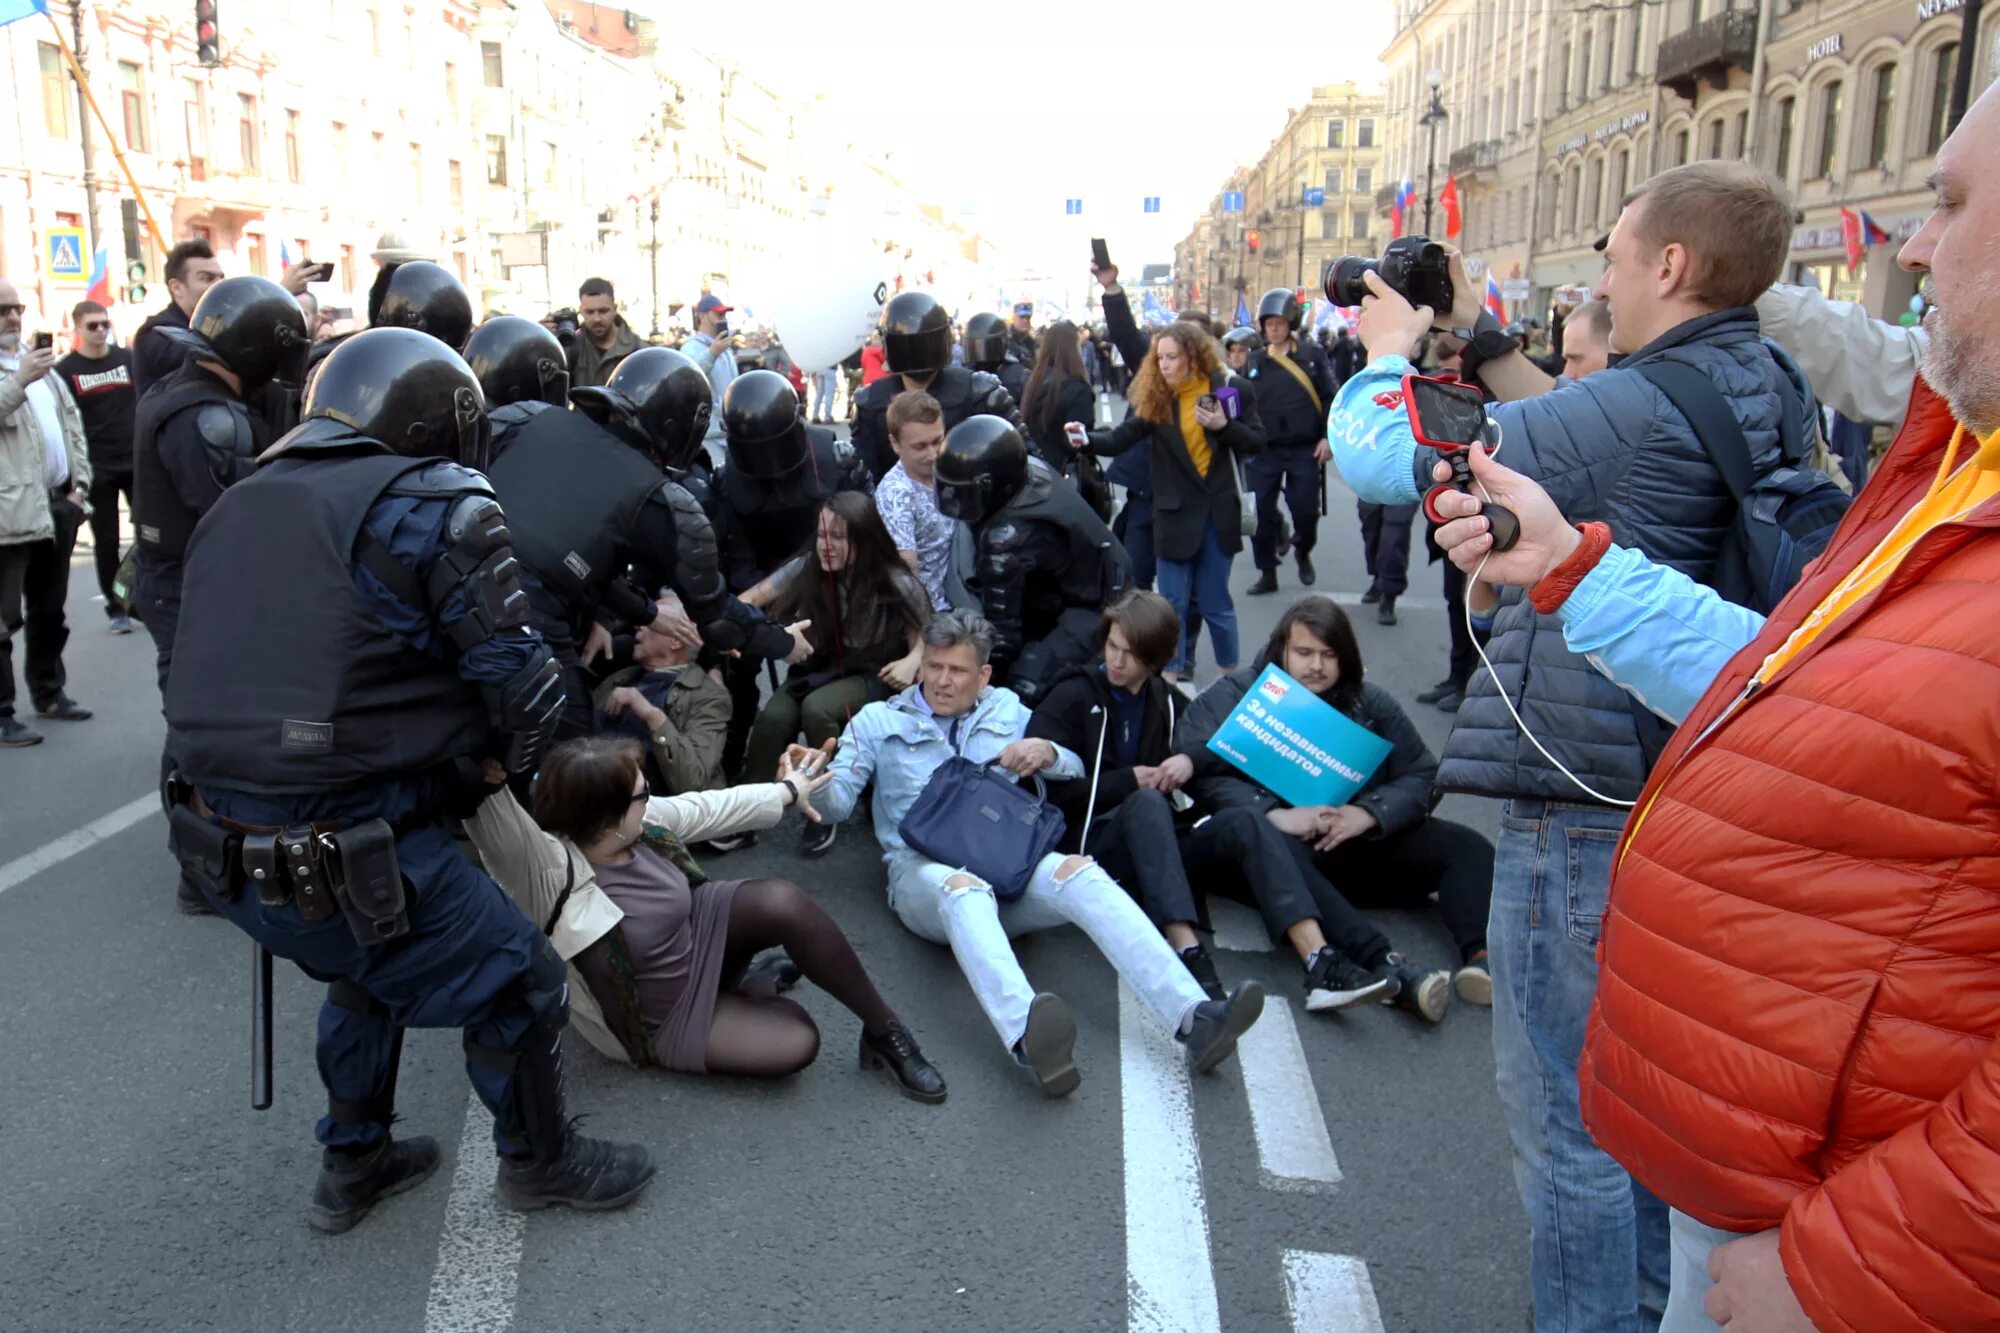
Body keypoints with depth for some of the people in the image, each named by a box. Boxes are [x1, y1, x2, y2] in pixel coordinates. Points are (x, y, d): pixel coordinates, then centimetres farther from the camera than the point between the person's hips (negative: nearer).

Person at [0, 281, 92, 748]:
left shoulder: (38, 362, 17)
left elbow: (71, 422, 19)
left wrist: (79, 482, 10)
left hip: (57, 504, 7)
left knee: (49, 609, 17)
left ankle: (48, 692, 30)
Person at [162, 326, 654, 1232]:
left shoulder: (240, 505, 13)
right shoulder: (438, 507, -10)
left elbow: (244, 670, 15)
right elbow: (521, 684, -13)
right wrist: (500, 762, 8)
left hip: (219, 851, 8)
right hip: (349, 861, -8)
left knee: (369, 966, 33)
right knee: (518, 983, 12)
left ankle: (352, 1164, 46)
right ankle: (539, 1162, 33)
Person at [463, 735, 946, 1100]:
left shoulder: (640, 818, -16)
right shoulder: (552, 874, -36)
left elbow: (708, 808, 3)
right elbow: (491, 811, -54)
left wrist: (786, 793, 14)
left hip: (696, 930, 6)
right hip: (662, 1018, -5)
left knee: (782, 901, -25)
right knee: (796, 1042, -23)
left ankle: (884, 1029, -6)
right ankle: (742, 993, 11)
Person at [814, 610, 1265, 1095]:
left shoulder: (1007, 710, 22)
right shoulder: (878, 721, 16)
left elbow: (1078, 773, 19)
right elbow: (837, 802, 7)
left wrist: (1048, 753, -3)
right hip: (924, 870, -2)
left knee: (1079, 871, -30)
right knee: (964, 888, -39)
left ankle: (1195, 1017, -44)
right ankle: (1026, 1037, -66)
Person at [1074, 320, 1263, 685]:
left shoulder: (1231, 388, -5)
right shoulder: (1156, 397, -1)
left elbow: (1257, 443, -3)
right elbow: (1121, 437, -10)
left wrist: (1224, 426, -19)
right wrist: (1088, 439, -28)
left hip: (1219, 511, -1)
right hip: (1175, 512, 1)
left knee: (1214, 601, 6)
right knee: (1174, 601, 5)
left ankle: (1230, 671, 26)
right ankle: (1172, 674, 19)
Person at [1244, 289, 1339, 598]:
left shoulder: (1312, 354, 1)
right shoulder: (1255, 361, 5)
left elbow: (1331, 397, 1)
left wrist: (1328, 436, -6)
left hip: (1305, 450, -1)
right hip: (1263, 451, 2)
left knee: (1306, 510, 2)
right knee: (1261, 513, 1)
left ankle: (1302, 553, 32)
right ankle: (1267, 573, 13)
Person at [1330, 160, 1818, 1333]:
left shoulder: (1646, 408, -23)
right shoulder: (1768, 392, 5)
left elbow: (1378, 458, -19)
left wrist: (1392, 348, 0)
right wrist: (1483, 346, 17)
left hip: (1586, 804, -10)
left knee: (1568, 1115, 4)